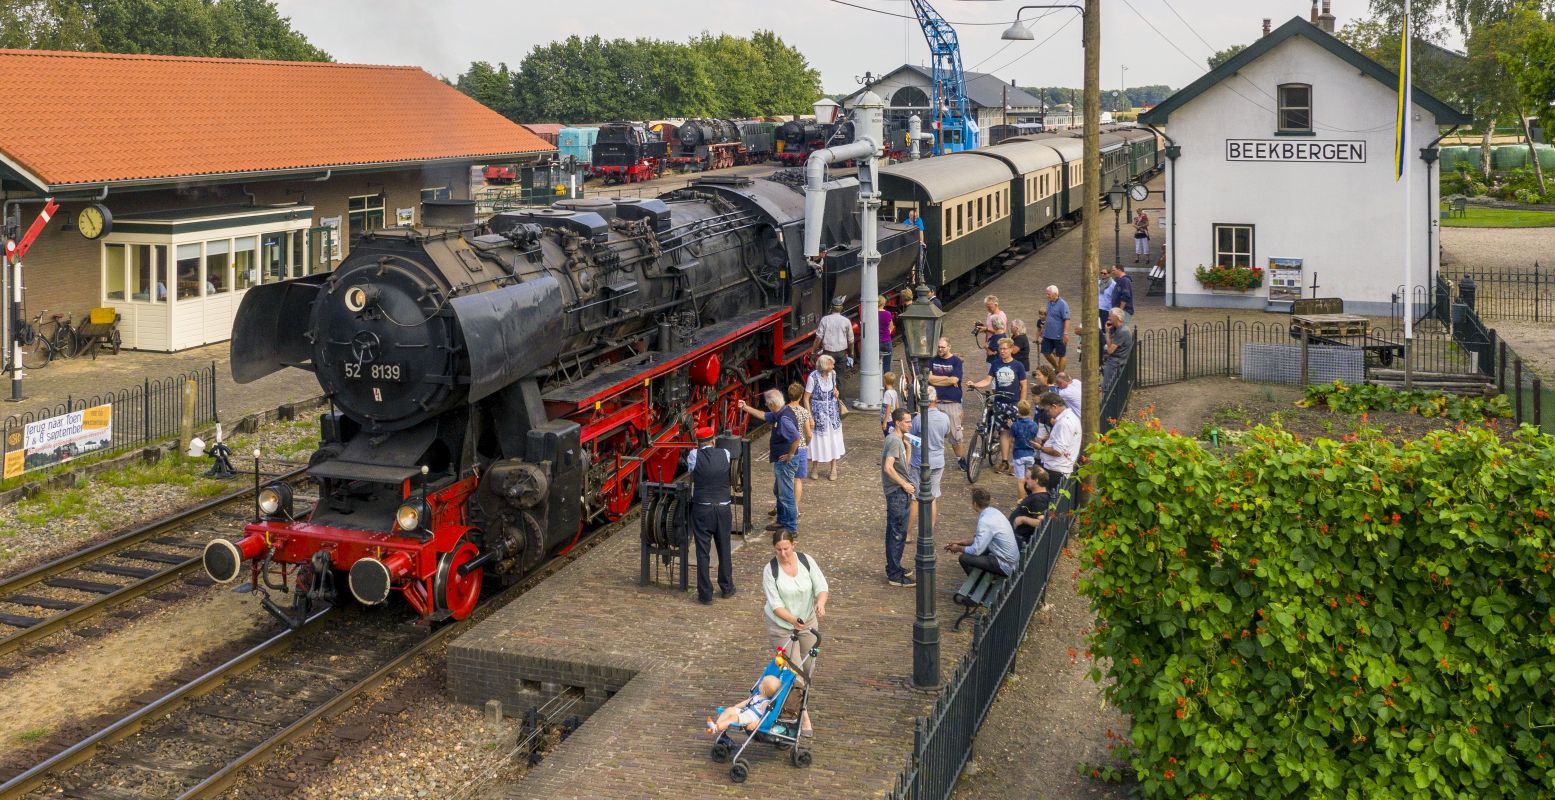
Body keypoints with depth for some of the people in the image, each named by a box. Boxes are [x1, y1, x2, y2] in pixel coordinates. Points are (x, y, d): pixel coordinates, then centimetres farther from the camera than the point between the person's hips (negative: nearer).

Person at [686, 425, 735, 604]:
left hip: (702, 510, -2)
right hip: (723, 509, 2)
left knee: (702, 552, 4)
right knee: (724, 549, 16)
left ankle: (705, 594, 6)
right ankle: (727, 588, 29)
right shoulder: (725, 454, -1)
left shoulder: (694, 456, -6)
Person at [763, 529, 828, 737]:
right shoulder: (770, 570, -17)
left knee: (809, 668, 13)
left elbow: (822, 587, -12)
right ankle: (803, 715, 0)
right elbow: (775, 605, -18)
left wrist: (820, 602, -34)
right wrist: (793, 620, -33)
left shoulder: (806, 561, -10)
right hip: (782, 625, -3)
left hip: (807, 622, 3)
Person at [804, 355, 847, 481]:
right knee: (818, 439, 6)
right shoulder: (813, 377, -20)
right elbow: (806, 398, -14)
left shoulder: (832, 373, -5)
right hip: (818, 412, -4)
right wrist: (809, 416, -17)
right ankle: (815, 468, 25)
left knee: (833, 438, 10)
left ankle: (833, 469, 24)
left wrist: (836, 392, -7)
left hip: (832, 411, 4)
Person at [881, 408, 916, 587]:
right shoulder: (894, 440, -18)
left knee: (894, 532, 17)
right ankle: (895, 575, -1)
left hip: (898, 492, 10)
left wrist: (907, 446, 11)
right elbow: (888, 467, -26)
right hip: (897, 492, -10)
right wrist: (905, 485, -20)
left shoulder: (897, 439, 14)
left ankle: (893, 568, 27)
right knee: (898, 534, -5)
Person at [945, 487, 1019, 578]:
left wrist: (958, 548, -4)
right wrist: (963, 542, 12)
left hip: (1005, 566, -9)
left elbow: (976, 550, -21)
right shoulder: (993, 511, 3)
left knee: (964, 558, -12)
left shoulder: (985, 521, -25)